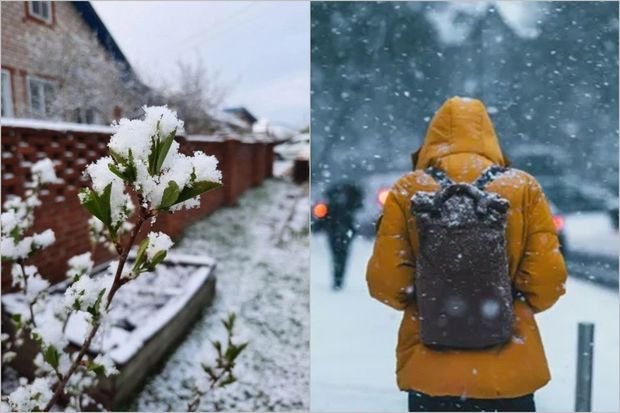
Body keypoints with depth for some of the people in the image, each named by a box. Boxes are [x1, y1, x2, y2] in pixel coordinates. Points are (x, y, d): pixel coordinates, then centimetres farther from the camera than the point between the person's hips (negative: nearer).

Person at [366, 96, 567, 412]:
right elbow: (548, 277, -7)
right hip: (509, 368, 1)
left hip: (430, 368, 0)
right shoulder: (523, 187, -4)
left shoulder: (408, 190, -6)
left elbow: (385, 280, -8)